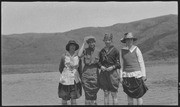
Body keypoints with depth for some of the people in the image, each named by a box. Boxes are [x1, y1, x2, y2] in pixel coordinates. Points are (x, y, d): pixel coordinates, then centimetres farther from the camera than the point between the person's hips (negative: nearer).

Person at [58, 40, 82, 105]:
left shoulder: (78, 57, 0)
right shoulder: (64, 56, -5)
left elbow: (80, 69, 9)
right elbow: (60, 68, 6)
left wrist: (79, 78, 9)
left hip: (75, 81, 1)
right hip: (65, 81, -1)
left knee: (73, 101, 0)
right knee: (64, 100, 8)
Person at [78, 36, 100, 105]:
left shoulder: (97, 51, 5)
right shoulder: (85, 50, 1)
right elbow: (79, 55, -20)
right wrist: (83, 44, -14)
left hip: (95, 73, 1)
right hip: (86, 73, -1)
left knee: (94, 93, 4)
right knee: (87, 93, 0)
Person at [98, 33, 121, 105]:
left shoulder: (115, 50, -2)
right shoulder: (102, 51, 9)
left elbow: (118, 63, -1)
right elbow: (99, 61, 16)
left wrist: (113, 67, -17)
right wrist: (101, 66, -4)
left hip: (113, 73, -3)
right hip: (104, 73, 3)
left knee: (114, 94, 1)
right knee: (106, 93, 7)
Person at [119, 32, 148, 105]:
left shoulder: (136, 49, -1)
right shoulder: (122, 51, 7)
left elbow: (141, 63, 0)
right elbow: (122, 64, 11)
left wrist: (144, 75, -3)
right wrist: (121, 76, 7)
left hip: (136, 75, -3)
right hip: (127, 76, 3)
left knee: (138, 95, -2)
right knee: (129, 95, 6)